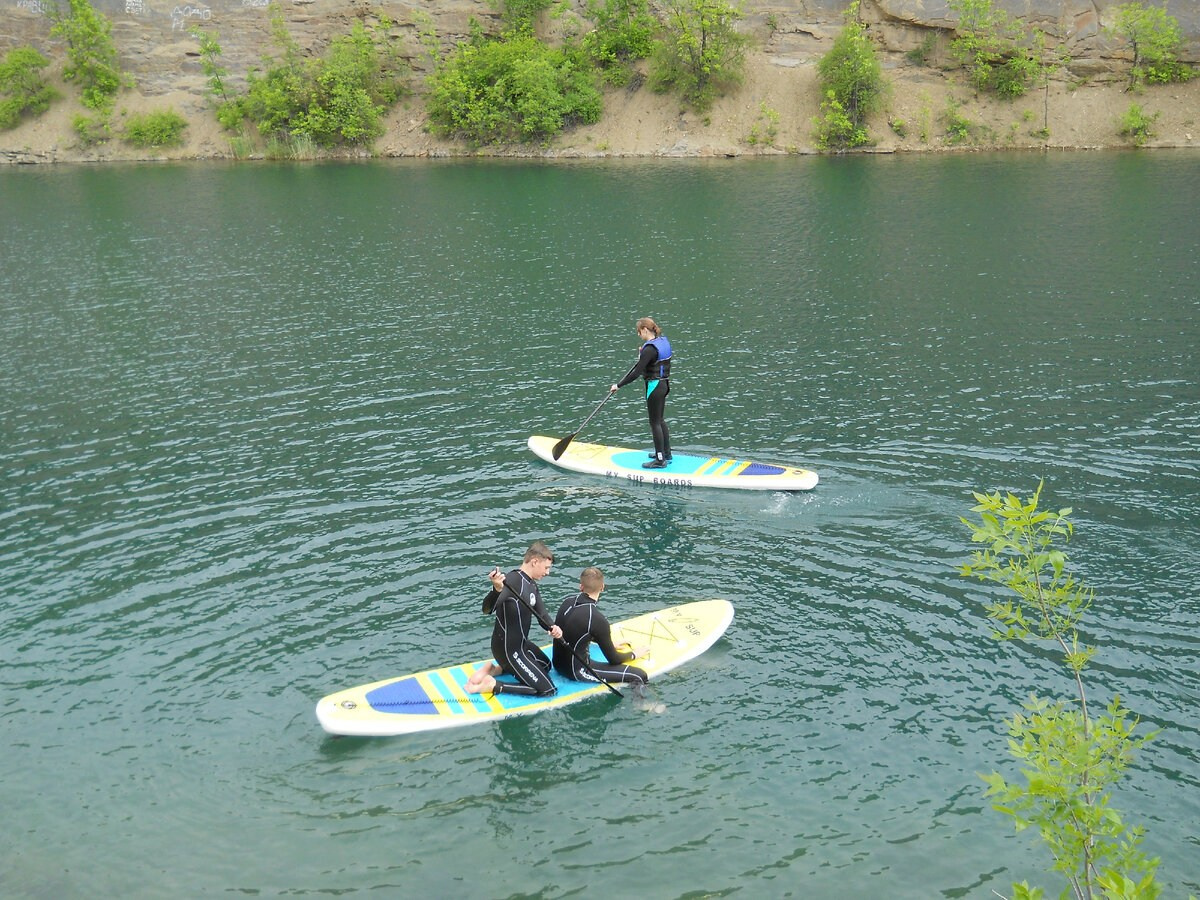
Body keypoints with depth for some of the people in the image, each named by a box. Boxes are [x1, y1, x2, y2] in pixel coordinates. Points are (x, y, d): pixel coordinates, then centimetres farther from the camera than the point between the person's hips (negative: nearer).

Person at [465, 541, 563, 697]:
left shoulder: (532, 585, 6)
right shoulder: (514, 580, -24)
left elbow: (542, 615, 1)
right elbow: (487, 609, -37)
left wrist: (552, 628, -21)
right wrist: (497, 589, -57)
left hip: (520, 643, 10)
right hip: (507, 649, -10)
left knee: (545, 665, 33)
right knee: (547, 690, -8)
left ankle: (494, 669, 18)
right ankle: (493, 685, -5)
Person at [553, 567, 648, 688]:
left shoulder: (567, 602, -2)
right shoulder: (597, 619, -24)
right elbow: (613, 659, -11)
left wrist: (610, 644, 25)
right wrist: (633, 654, 9)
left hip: (558, 664, 9)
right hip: (577, 672, -9)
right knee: (640, 676, -12)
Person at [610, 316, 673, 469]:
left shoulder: (650, 349, -22)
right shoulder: (664, 341, 5)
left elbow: (636, 373, -23)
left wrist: (618, 385, -15)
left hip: (654, 386, -9)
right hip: (664, 384, 9)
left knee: (655, 423, -1)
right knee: (660, 420, 19)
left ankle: (660, 460, 4)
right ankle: (666, 454, 29)